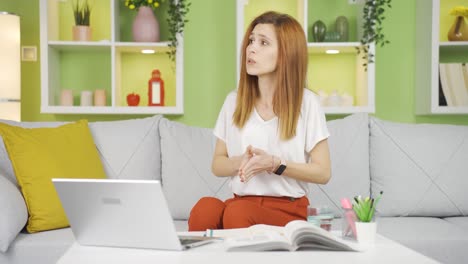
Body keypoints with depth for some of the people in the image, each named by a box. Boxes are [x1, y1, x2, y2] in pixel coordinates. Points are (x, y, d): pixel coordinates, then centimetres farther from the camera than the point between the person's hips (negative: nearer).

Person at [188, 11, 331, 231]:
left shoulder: (306, 102, -3)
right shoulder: (234, 101, 8)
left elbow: (323, 173, -2)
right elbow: (217, 165, 12)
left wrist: (274, 164, -15)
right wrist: (240, 162, -10)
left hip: (287, 209, -3)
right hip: (241, 201, 3)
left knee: (238, 212, -36)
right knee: (205, 208, -32)